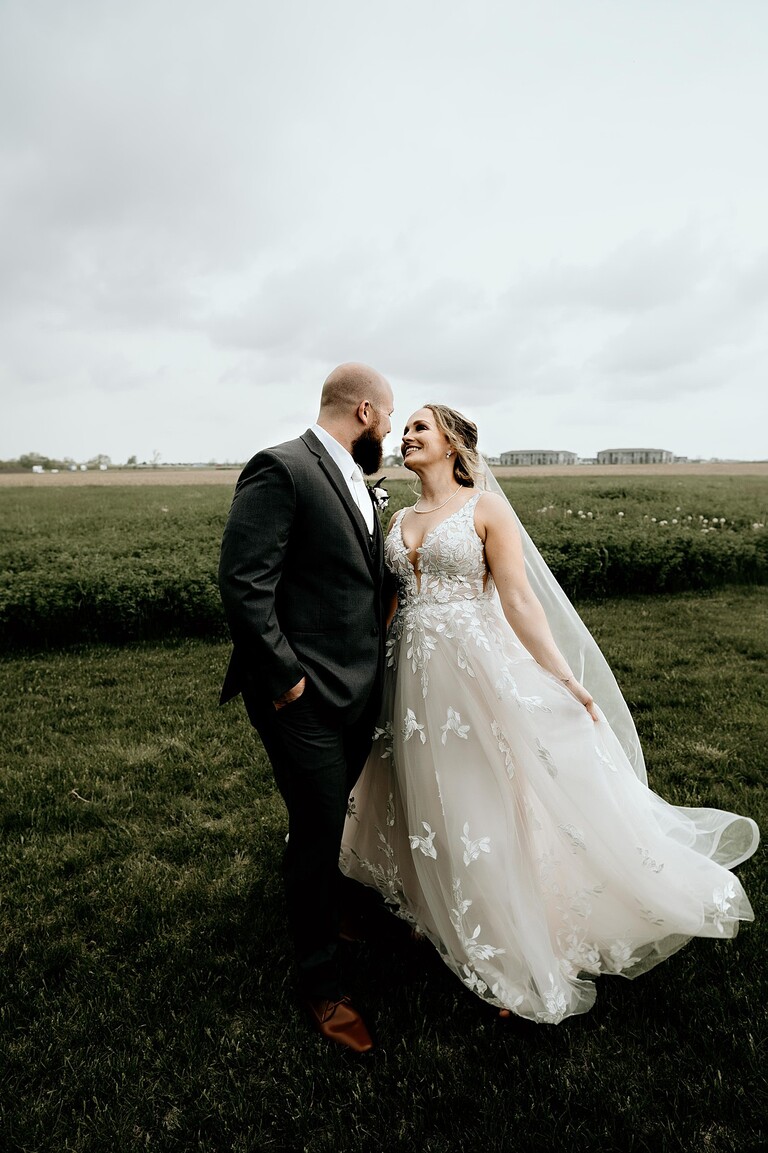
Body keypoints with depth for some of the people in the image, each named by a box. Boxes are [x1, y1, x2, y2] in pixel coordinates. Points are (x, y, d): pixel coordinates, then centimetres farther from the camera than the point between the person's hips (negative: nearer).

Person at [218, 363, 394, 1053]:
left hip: (360, 690, 8)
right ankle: (321, 982, 26)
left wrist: (378, 668, 12)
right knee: (318, 831, 5)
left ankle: (316, 904, 51)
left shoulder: (358, 482, 12)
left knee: (329, 820, 24)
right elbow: (243, 583, -21)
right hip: (306, 697, -8)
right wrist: (284, 676, -19)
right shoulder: (281, 470, -17)